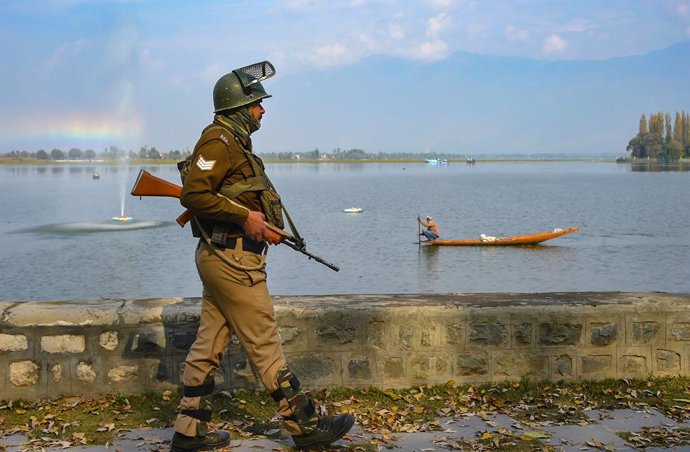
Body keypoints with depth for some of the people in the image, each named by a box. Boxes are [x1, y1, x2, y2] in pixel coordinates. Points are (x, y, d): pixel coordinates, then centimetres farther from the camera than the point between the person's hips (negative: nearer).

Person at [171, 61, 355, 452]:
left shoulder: (233, 142, 18)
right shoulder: (220, 141, -13)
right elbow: (194, 194, -22)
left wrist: (260, 224, 9)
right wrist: (245, 217, -19)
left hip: (218, 256, 10)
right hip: (233, 259, -10)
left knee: (209, 345, 11)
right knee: (266, 345, -2)